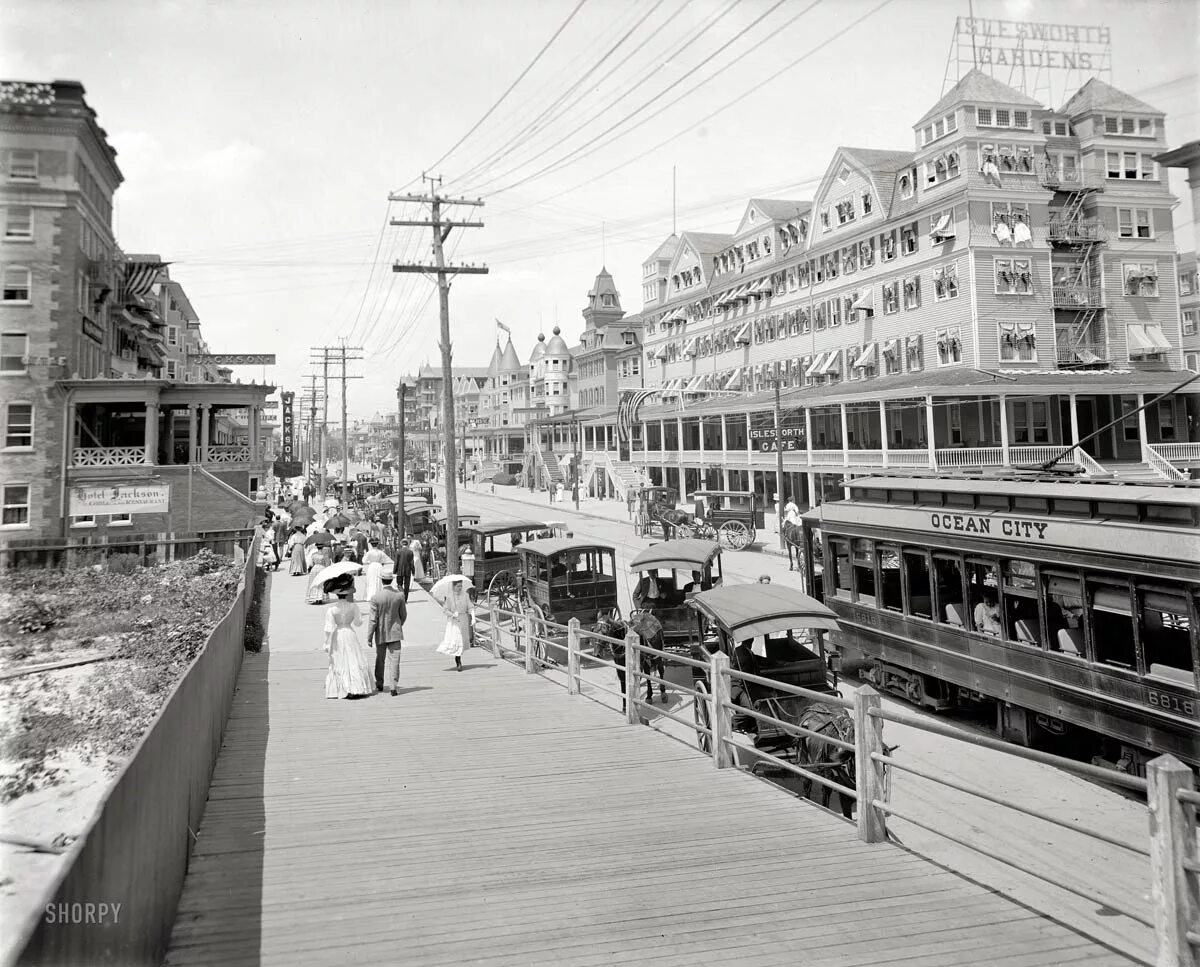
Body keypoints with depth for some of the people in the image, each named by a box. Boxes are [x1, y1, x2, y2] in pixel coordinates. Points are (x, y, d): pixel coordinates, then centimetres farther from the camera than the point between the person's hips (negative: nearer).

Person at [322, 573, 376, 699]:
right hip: (350, 634, 0)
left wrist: (327, 644, -4)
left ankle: (344, 690, 8)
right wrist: (359, 613, 18)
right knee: (354, 661, 6)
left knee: (339, 663, 9)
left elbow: (329, 628, -10)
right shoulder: (353, 606, -7)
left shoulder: (331, 609, -10)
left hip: (337, 636, 0)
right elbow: (358, 622, 3)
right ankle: (356, 689, 3)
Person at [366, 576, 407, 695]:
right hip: (395, 632, 0)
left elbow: (373, 620, -12)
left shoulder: (376, 598, -16)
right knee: (394, 660, 3)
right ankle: (393, 687, -2)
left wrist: (369, 637, -4)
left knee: (380, 659, 17)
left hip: (381, 633, 0)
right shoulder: (400, 595, -9)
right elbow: (403, 615, 2)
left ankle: (380, 684, 32)